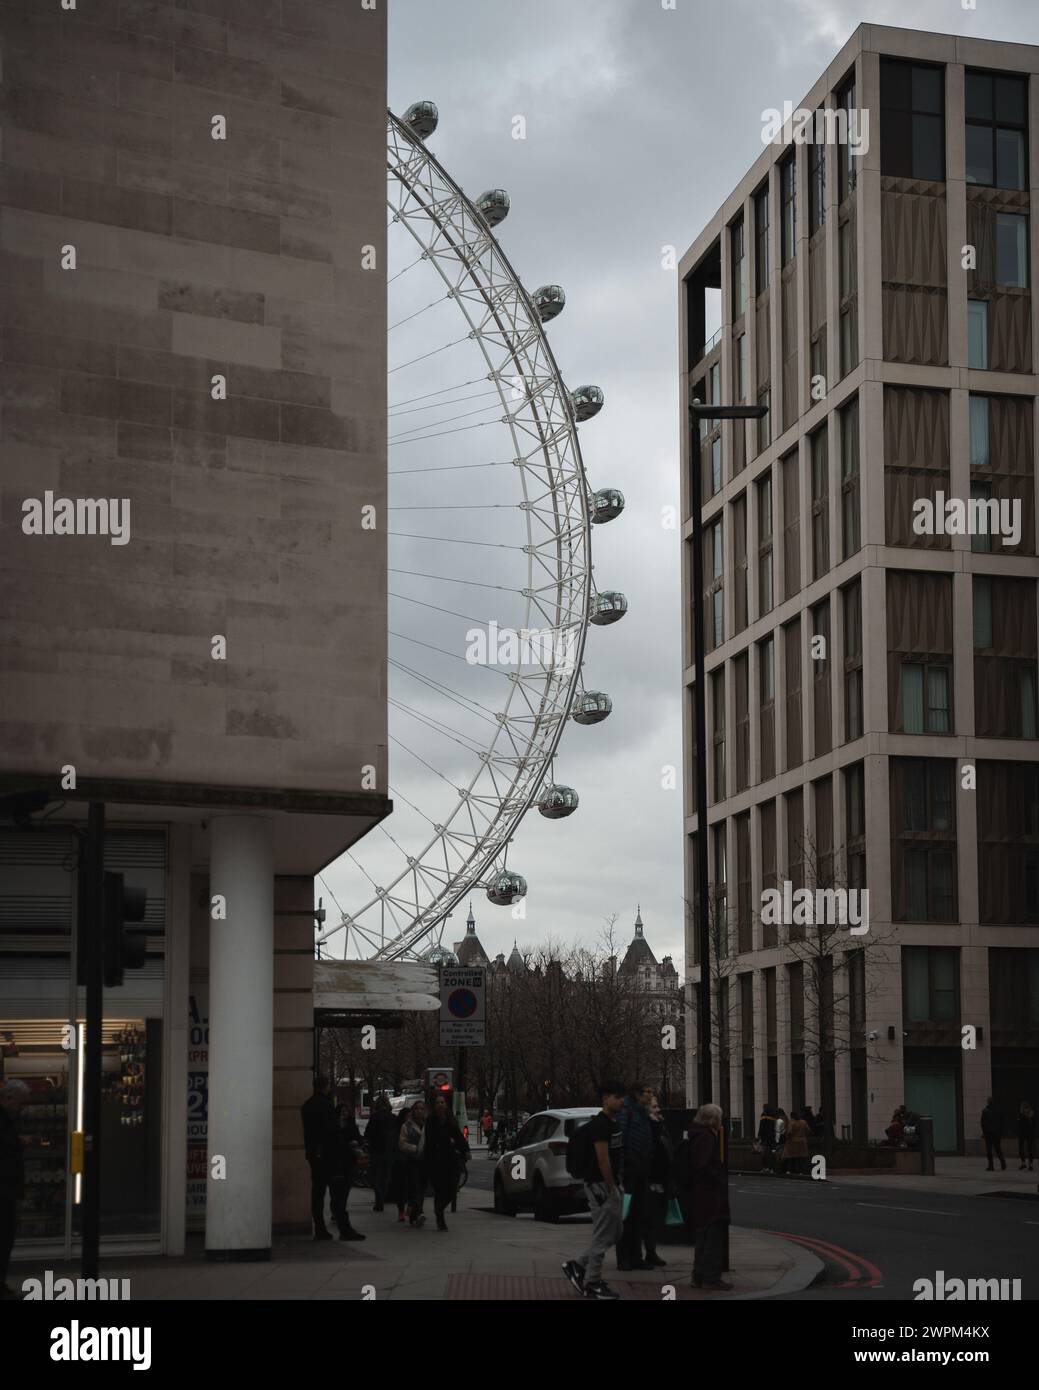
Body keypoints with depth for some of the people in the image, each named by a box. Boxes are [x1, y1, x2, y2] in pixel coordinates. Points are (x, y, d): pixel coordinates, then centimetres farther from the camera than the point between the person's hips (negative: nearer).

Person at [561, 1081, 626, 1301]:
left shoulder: (613, 1123, 14)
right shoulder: (600, 1124, -18)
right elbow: (603, 1160, -22)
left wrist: (617, 1186, 17)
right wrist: (611, 1189, -19)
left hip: (613, 1184, 10)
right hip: (600, 1186, -10)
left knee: (615, 1233, 13)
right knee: (602, 1235, -4)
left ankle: (579, 1267, 20)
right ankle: (592, 1283, 5)